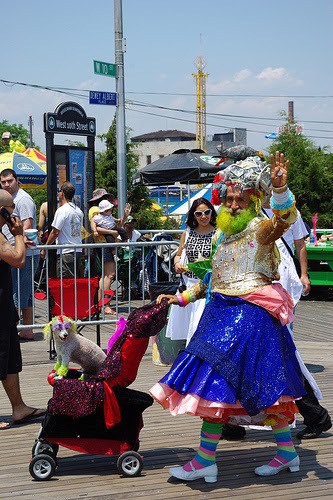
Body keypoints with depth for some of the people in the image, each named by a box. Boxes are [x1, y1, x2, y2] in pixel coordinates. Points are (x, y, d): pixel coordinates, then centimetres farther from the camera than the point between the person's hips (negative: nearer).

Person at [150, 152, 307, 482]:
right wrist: (181, 298, 20)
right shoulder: (222, 236, 16)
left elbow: (285, 218, -30)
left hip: (248, 315, -8)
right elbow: (211, 280, 24)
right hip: (221, 312, 8)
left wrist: (279, 187, -48)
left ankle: (205, 461, -1)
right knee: (267, 386, 14)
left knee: (213, 382, -10)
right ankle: (287, 453, 25)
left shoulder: (261, 228, -7)